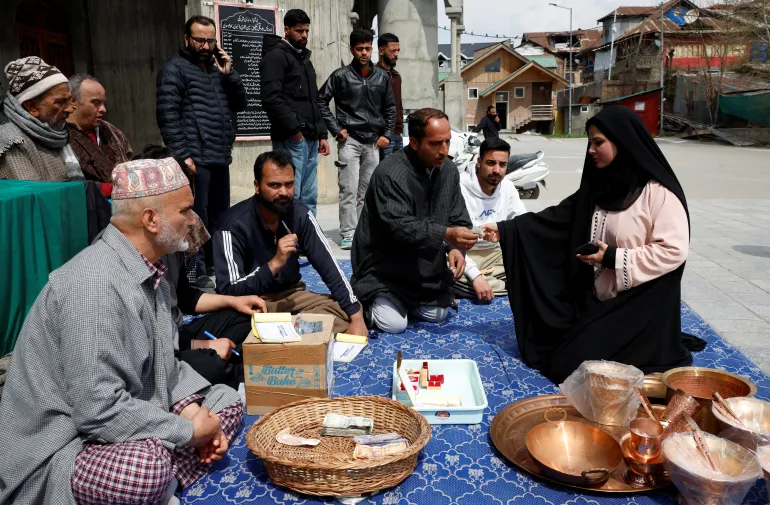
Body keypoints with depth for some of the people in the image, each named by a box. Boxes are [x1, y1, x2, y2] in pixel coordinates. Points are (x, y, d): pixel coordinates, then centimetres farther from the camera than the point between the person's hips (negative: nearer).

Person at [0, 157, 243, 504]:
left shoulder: (148, 270, 2)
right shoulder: (96, 283, -27)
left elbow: (163, 361, 12)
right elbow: (98, 410, -30)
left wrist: (190, 407, -5)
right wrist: (189, 431, -18)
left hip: (120, 421, 9)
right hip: (61, 446, -9)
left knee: (226, 402, 8)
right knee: (148, 469, -36)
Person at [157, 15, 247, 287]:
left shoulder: (216, 67, 19)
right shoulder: (175, 69, -3)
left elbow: (239, 104, 16)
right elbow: (168, 115, -11)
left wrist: (229, 74, 2)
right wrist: (182, 155, -17)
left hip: (220, 157, 8)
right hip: (196, 159, -7)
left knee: (220, 215, 13)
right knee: (197, 217, -6)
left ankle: (216, 262, 25)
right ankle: (196, 271, 1)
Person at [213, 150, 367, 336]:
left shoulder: (300, 213, -10)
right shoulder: (234, 225, -22)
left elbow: (329, 267, -11)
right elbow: (229, 292, -26)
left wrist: (356, 317, -19)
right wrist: (275, 263, -39)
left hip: (291, 293, 4)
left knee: (348, 313, -12)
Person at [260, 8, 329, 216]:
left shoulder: (305, 58, 23)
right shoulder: (276, 56, -4)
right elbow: (272, 98, -16)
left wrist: (322, 134, 17)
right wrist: (293, 129, -16)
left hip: (311, 139, 9)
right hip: (291, 138, -9)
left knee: (309, 198, 9)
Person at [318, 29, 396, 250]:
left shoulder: (382, 77, 8)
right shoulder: (341, 76, -2)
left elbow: (390, 108, 16)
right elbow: (321, 101, 0)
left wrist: (387, 134, 7)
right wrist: (336, 128, -6)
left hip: (373, 142, 4)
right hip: (349, 140, -4)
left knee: (368, 190, 9)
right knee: (349, 189, -7)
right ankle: (348, 234, -3)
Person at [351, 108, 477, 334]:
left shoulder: (449, 170, -2)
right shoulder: (390, 173, -24)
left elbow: (459, 219, 1)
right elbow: (399, 227, -32)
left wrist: (455, 248, -20)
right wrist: (446, 235, -41)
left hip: (427, 268, 6)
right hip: (386, 268, -6)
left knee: (438, 315, 4)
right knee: (394, 325, -13)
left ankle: (407, 298, 31)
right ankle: (374, 298, 18)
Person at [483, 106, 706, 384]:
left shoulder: (658, 192, -15)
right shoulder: (599, 186, 6)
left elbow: (673, 250, -20)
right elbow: (555, 219, 4)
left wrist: (613, 258, -20)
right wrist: (504, 229, -4)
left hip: (640, 307, -8)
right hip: (598, 303, 8)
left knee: (571, 366, -12)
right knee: (551, 349, 10)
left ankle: (668, 352, 11)